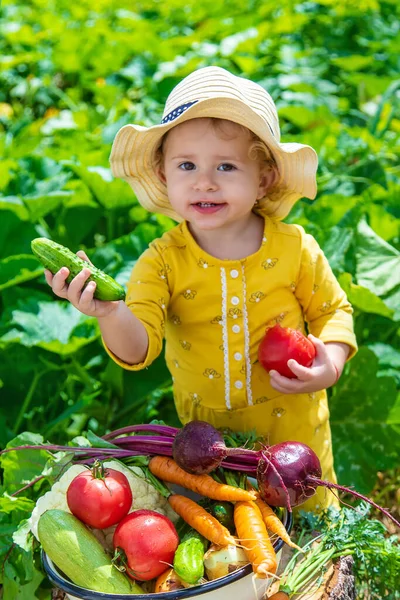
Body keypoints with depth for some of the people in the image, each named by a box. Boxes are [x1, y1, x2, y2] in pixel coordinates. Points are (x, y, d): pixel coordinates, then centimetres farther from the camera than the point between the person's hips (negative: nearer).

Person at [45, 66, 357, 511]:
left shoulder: (295, 249, -15)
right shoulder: (163, 261, -16)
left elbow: (331, 310, 0)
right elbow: (138, 348, -25)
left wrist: (331, 362, -20)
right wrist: (111, 312, -47)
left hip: (292, 422, 0)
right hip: (206, 428, 1)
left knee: (309, 510, 17)